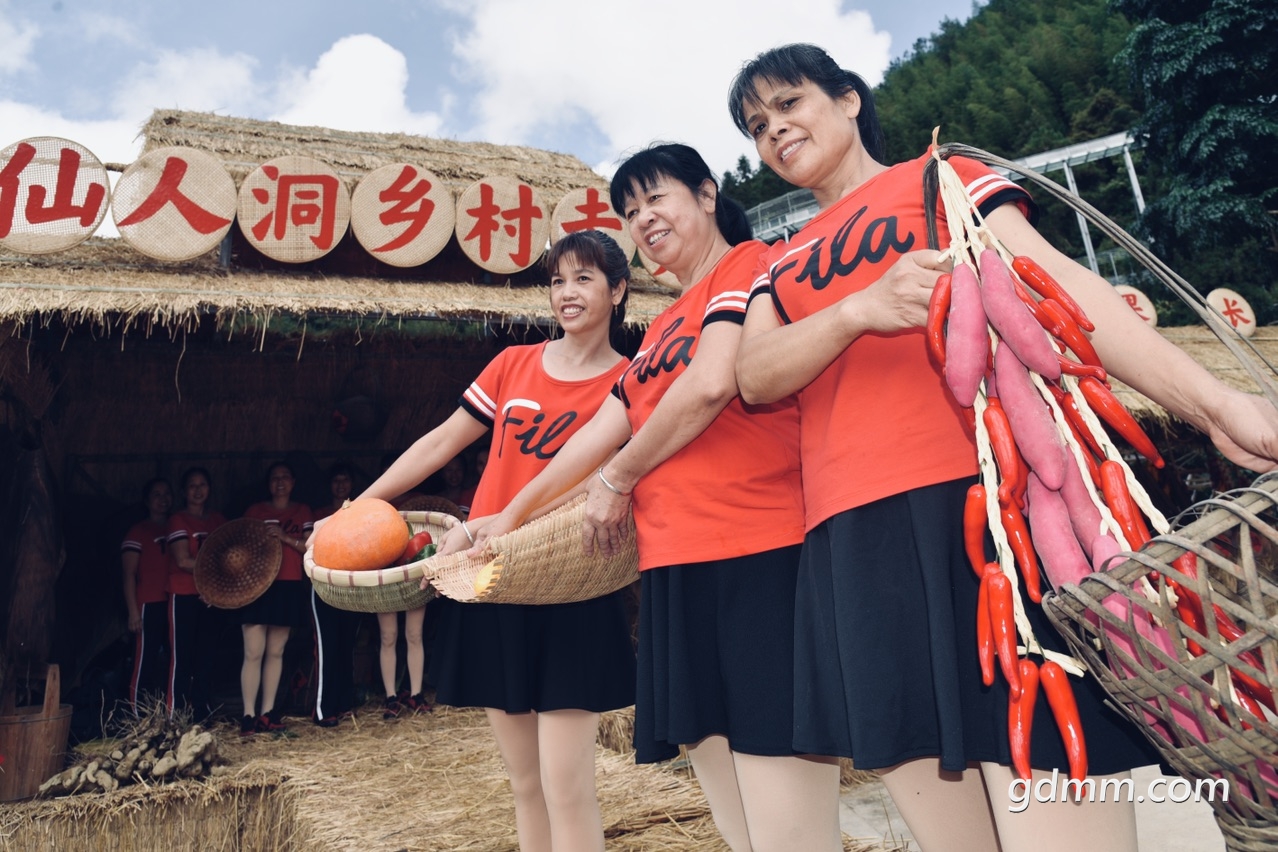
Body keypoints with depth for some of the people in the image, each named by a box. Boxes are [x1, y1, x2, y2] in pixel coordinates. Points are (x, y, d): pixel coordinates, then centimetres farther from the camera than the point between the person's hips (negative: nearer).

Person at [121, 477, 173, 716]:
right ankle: (139, 718, -1)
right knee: (146, 661, -5)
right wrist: (133, 611, -12)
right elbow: (129, 575, -4)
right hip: (150, 605, -5)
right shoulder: (138, 532, 2)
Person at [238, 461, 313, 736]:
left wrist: (286, 537, -13)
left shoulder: (302, 512, 11)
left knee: (275, 652, 6)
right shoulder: (255, 510, 9)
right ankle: (249, 715, -3)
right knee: (254, 653, -7)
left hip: (289, 587, 2)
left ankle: (267, 712, 12)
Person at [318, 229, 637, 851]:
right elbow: (440, 443, 13)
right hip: (490, 588, 4)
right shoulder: (513, 364, 9)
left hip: (567, 596, -4)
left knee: (567, 787, -4)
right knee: (524, 782, 14)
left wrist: (480, 530, -18)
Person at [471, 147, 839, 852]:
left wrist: (618, 479, 1)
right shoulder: (663, 327, 27)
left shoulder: (749, 263, 3)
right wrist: (511, 515, 34)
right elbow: (602, 429, 30)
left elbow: (714, 383, -13)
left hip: (760, 558, -8)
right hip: (673, 568, 8)